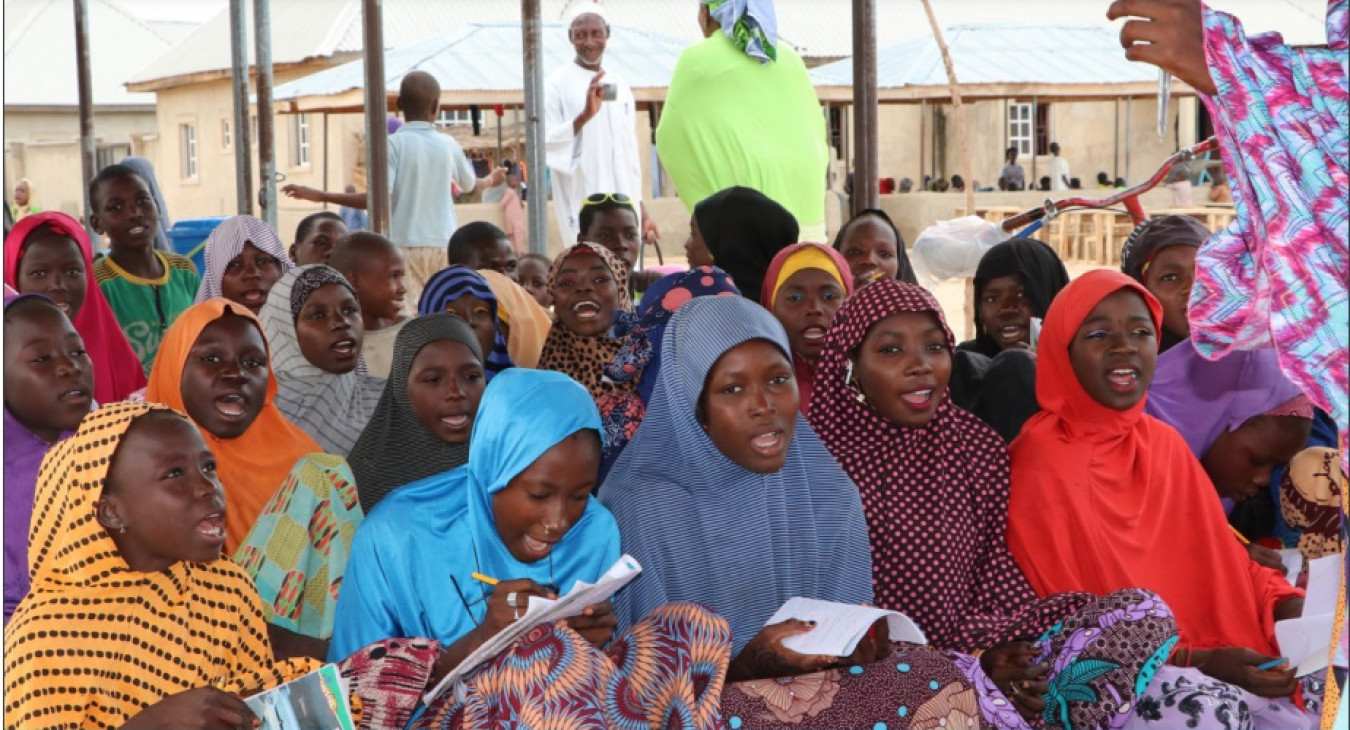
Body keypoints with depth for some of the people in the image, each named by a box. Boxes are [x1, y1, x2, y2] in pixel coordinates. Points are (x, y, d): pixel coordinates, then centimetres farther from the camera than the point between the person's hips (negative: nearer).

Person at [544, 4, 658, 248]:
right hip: (583, 208, -5)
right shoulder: (557, 84, -3)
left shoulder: (620, 86, 14)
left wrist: (641, 208, 16)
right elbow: (543, 144, -11)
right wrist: (584, 116, -24)